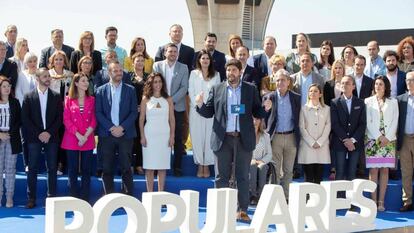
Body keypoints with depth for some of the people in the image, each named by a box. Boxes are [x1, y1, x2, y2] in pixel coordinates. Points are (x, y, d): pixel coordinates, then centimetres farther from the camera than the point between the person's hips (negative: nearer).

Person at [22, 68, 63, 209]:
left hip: (51, 137, 1)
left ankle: (51, 197, 8)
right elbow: (25, 119, -1)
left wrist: (49, 132, -9)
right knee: (32, 169, 0)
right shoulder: (29, 97, 4)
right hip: (34, 138, -1)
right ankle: (31, 198, 6)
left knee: (52, 169, 2)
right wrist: (38, 134, -9)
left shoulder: (56, 97, 7)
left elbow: (60, 117, 3)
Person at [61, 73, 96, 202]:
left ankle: (85, 199, 8)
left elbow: (93, 120, 3)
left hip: (88, 140, 1)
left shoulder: (91, 100, 8)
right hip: (72, 140, -1)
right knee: (73, 170, 2)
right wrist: (78, 135, -13)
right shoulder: (68, 100, 3)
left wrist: (86, 136, -11)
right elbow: (66, 120, -4)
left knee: (86, 170, 3)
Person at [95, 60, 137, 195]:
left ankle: (128, 197, 6)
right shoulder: (101, 91, 7)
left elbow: (134, 112, 2)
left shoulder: (130, 90, 7)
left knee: (126, 167, -1)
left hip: (125, 134, 0)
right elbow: (98, 112, 1)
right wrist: (111, 128, -10)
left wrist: (122, 127, -10)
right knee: (107, 168, 3)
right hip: (106, 134, 1)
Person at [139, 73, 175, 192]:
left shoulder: (168, 100, 6)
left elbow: (172, 119, 6)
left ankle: (161, 193, 10)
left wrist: (172, 136, -1)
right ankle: (150, 193, 6)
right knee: (149, 166, 0)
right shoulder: (145, 99, 4)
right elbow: (141, 119, 3)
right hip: (149, 135, -1)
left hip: (164, 135, 1)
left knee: (162, 166, 3)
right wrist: (142, 136, -4)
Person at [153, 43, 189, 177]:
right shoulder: (157, 66, 7)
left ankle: (177, 167, 7)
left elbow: (184, 87, -1)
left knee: (178, 139, 2)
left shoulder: (183, 68, 7)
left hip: (177, 107, 0)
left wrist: (172, 100, -12)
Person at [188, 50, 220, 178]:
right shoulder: (194, 74, 9)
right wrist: (198, 106, -7)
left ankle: (207, 165, 4)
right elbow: (191, 92, 3)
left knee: (209, 137, -2)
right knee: (197, 137, -2)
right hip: (196, 110, 0)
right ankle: (200, 165, 4)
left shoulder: (216, 75, 11)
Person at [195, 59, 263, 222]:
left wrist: (265, 109, -15)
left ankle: (242, 210, 12)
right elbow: (208, 112, 7)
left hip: (244, 139, 0)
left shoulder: (251, 90, 7)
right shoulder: (216, 89, 7)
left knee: (243, 176, 5)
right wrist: (200, 104, -13)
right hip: (223, 139, 0)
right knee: (222, 176, 5)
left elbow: (257, 113, 6)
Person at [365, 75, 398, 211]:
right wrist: (379, 137, -9)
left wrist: (387, 138, -8)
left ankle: (381, 201, 2)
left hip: (389, 140, 1)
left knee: (384, 170, 0)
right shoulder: (368, 101, 8)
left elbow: (395, 122, 4)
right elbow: (368, 122, 1)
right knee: (373, 170, -4)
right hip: (373, 140, -1)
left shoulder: (393, 102, 11)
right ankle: (373, 201, -2)